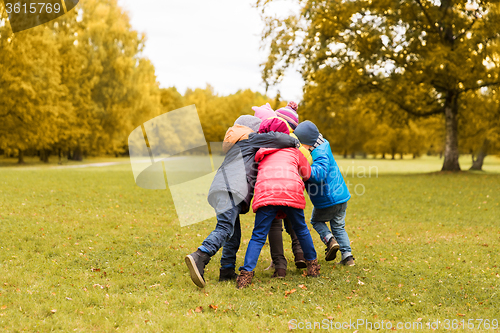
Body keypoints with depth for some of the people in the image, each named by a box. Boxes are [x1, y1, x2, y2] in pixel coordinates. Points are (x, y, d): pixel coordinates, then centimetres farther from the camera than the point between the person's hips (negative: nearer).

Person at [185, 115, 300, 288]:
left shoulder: (236, 145, 40)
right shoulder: (249, 138, 14)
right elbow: (274, 138, 0)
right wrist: (293, 141, 17)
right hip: (231, 188, -9)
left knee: (234, 233, 10)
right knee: (225, 228, -23)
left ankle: (227, 271, 4)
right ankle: (199, 257, -42)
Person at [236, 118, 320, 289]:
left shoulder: (262, 154, 30)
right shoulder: (294, 151, 28)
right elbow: (307, 174, 37)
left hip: (266, 191, 0)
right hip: (292, 189, 0)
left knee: (258, 236, 2)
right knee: (301, 229, 22)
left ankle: (246, 272, -12)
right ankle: (312, 265, 30)